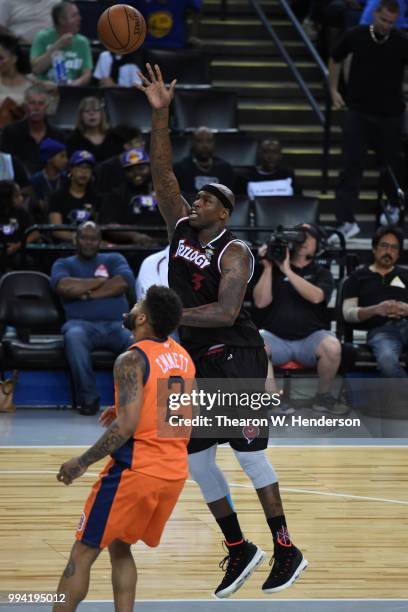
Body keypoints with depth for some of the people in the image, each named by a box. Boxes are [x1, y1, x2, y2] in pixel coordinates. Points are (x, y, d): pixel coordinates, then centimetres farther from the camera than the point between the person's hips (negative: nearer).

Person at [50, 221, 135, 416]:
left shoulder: (114, 259, 22)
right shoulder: (64, 264, 20)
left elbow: (124, 283, 1)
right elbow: (63, 287, -4)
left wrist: (87, 293, -2)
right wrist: (99, 281, 2)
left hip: (117, 324, 1)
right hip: (82, 324, -1)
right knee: (74, 336, -40)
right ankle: (88, 398, -31)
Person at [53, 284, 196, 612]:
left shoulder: (133, 360, -15)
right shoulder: (183, 357, 9)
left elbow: (127, 427, -21)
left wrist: (82, 462, -13)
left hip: (136, 469, -7)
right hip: (175, 471, 7)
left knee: (83, 553, 2)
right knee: (120, 547, 22)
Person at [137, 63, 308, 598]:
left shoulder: (233, 252, -13)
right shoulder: (181, 229, 6)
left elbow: (225, 313, -24)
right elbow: (161, 174, 0)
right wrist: (160, 115, -9)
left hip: (235, 357, -7)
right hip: (196, 361, 7)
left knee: (248, 450, -10)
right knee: (196, 457, 6)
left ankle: (286, 550, -3)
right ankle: (239, 550, 15)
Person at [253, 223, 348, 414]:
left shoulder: (321, 273, 12)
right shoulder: (273, 269, 14)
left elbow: (316, 296, -11)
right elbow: (261, 302, 0)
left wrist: (287, 271, -14)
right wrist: (267, 267, -5)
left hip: (310, 338, 0)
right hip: (276, 338, 0)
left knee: (332, 347, -33)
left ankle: (323, 397, -6)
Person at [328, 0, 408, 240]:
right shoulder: (356, 36, -4)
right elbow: (336, 60, 14)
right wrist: (334, 90, 11)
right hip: (358, 111, 0)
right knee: (351, 166, -6)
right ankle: (347, 221, -8)